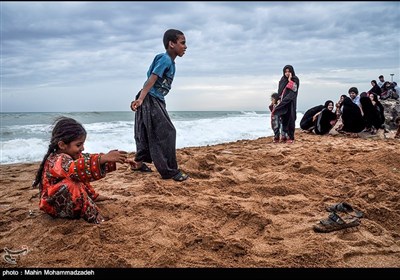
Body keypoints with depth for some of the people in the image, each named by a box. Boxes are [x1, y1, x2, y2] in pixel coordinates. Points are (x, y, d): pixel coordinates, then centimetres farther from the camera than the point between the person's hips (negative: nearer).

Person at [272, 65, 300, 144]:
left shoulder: (295, 80, -1)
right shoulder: (282, 80, 14)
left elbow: (293, 90, -15)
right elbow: (279, 92, 14)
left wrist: (290, 80, -13)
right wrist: (280, 100, 4)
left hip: (291, 103, -5)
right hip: (282, 103, 5)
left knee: (290, 119, -6)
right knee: (284, 119, 4)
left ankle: (291, 137, -3)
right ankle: (284, 136, 7)